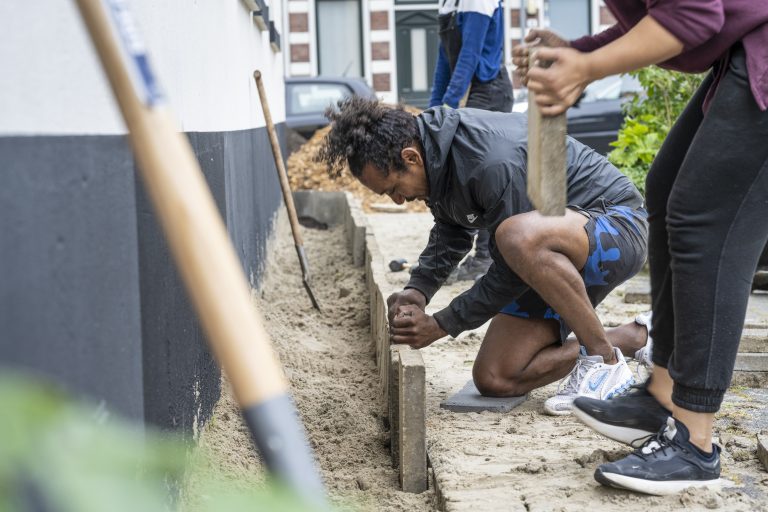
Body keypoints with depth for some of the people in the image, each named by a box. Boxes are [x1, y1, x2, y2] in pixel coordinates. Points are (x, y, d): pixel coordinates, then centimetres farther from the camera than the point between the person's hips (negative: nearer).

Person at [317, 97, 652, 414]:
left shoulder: (493, 164, -31)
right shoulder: (437, 156, -3)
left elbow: (511, 272, -24)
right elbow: (451, 233, 16)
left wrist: (441, 325, -16)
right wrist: (417, 290, 0)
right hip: (558, 261, 9)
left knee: (518, 235, -41)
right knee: (493, 379, 1)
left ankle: (605, 360, -20)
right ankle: (634, 338, 14)